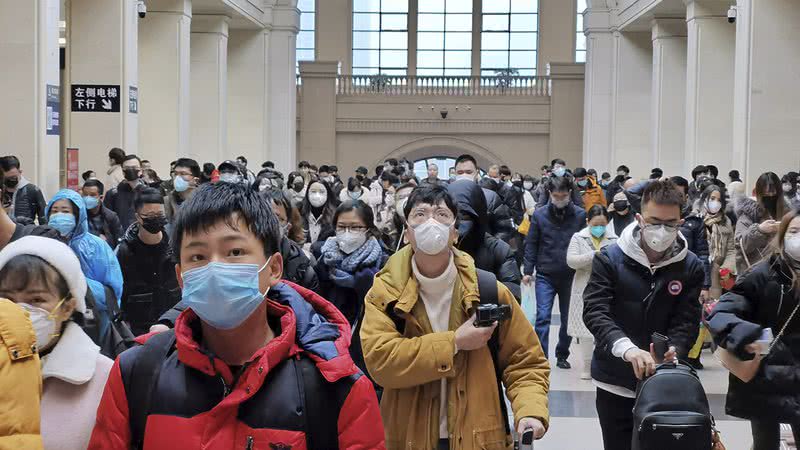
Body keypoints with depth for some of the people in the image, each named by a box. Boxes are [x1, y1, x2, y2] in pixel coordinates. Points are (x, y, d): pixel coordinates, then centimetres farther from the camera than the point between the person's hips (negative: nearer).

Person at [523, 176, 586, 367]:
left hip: (571, 277, 1)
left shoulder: (580, 215, -3)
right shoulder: (539, 215, -2)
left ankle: (562, 355, 27)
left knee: (568, 319, 12)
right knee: (542, 317, -7)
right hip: (545, 276, -1)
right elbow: (531, 243, 2)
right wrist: (528, 270, -4)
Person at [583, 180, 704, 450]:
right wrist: (626, 348, -35)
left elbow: (686, 322, -6)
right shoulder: (609, 259, -8)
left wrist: (673, 352, -29)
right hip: (615, 382, -1)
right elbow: (595, 311, -18)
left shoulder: (691, 267, -2)